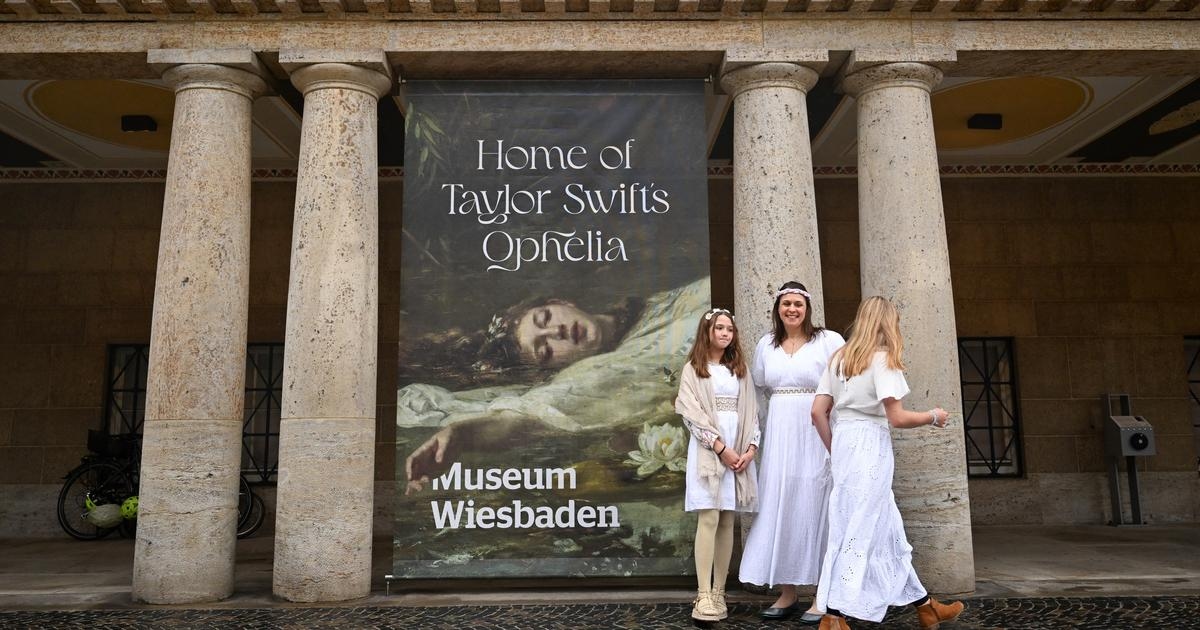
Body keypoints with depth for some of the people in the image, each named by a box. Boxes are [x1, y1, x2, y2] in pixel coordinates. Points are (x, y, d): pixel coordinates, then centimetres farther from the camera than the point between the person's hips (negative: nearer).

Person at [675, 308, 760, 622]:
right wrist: (721, 447, -13)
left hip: (740, 450, 4)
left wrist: (751, 447, -4)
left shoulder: (740, 370, 16)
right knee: (709, 519, -11)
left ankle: (719, 592, 9)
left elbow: (751, 413, 11)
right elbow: (692, 414, -6)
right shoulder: (693, 369, 4)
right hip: (707, 450, -4)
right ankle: (703, 596, -11)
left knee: (727, 522, 4)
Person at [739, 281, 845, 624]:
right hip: (779, 436, 4)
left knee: (814, 507, -3)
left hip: (816, 435, -4)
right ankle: (787, 593, 14)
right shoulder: (766, 344, 12)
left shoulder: (829, 341, -2)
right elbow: (759, 386, 22)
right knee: (779, 506, 4)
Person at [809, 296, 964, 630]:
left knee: (888, 527, 14)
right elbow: (897, 418, -12)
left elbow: (818, 412, 7)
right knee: (858, 531, -2)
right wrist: (933, 416, 6)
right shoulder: (882, 358, -6)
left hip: (843, 443, 8)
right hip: (870, 446, -8)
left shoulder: (839, 358, 13)